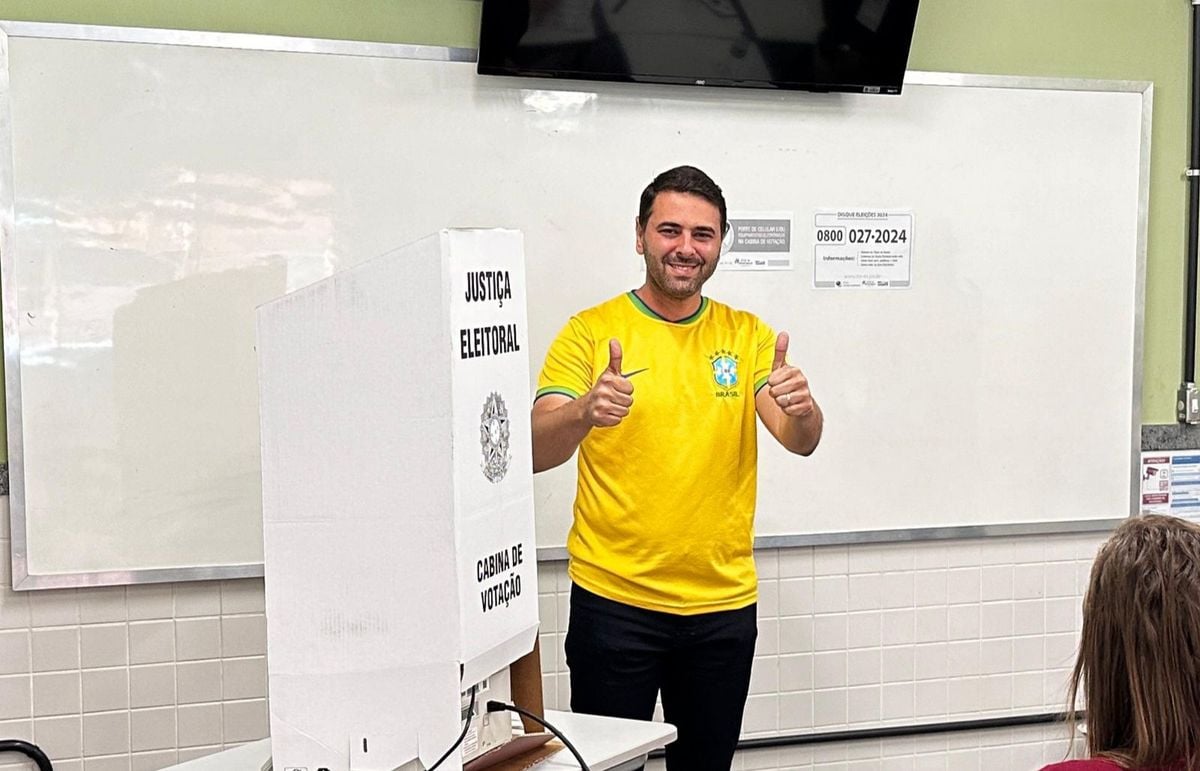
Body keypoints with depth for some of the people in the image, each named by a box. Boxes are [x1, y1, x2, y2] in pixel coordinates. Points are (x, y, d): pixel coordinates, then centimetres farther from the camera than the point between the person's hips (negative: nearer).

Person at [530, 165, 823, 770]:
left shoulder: (749, 335, 4)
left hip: (724, 602, 3)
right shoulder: (591, 332, -5)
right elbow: (536, 452, -13)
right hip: (613, 600, -3)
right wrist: (585, 412, -35)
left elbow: (802, 442, -6)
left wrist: (802, 410, -30)